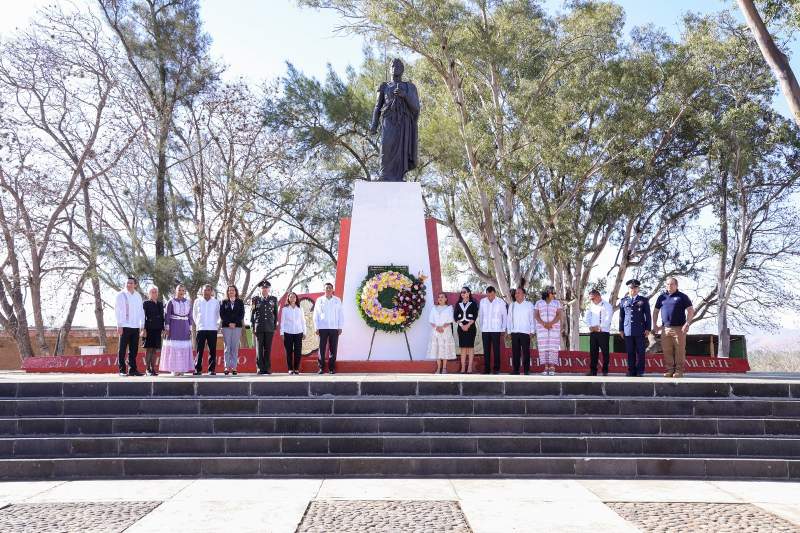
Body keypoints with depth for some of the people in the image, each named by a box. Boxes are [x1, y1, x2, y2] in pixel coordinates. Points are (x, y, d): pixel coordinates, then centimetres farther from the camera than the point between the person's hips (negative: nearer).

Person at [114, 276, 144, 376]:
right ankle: (122, 370, 3)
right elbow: (117, 310, -3)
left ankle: (132, 369, 11)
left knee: (134, 349, 6)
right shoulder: (121, 295, 0)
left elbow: (141, 311, 17)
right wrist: (119, 325, -10)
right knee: (122, 349, -1)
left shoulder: (138, 296, 14)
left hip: (135, 327, 4)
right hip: (125, 326, -4)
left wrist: (142, 326, 11)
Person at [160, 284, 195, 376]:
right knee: (173, 348, -4)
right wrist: (167, 328, -8)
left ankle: (182, 368, 10)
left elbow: (190, 316, 11)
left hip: (185, 328, 4)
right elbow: (167, 316, -2)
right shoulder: (171, 302, -1)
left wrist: (190, 328, 6)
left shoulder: (188, 302, 9)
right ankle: (174, 369, 0)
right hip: (174, 327, -3)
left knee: (184, 349, 3)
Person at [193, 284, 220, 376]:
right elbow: (195, 315, 18)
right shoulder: (197, 301, 6)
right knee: (199, 350, -3)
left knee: (212, 351, -1)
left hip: (212, 329, 0)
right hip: (201, 329, 0)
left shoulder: (216, 302, 6)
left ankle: (212, 369, 4)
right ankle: (198, 369, 1)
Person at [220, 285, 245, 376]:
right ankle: (227, 367, -3)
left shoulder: (240, 302, 11)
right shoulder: (224, 302, 10)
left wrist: (234, 323, -8)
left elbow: (241, 314, 4)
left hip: (237, 326, 0)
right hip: (226, 327, 0)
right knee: (227, 347, -3)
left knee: (235, 348, -2)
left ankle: (234, 367, -1)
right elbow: (222, 314, 3)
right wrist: (229, 323, -9)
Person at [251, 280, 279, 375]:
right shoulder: (256, 300, 6)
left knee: (268, 349, 2)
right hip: (259, 327, -1)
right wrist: (252, 327, 1)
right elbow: (252, 313, 7)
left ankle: (267, 368, 7)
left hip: (269, 328, 1)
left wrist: (275, 327, 8)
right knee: (259, 349, -2)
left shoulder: (273, 299, 9)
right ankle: (260, 368, 1)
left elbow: (276, 314, 12)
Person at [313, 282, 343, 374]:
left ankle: (332, 368, 6)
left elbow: (340, 314, 8)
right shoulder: (319, 300, 7)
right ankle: (321, 368, 4)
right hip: (322, 328, 0)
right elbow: (316, 314, 7)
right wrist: (316, 328, 0)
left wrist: (340, 327, 2)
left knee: (333, 349, 0)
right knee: (322, 349, -2)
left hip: (334, 328, 0)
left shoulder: (337, 300, 8)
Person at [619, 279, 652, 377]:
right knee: (630, 352, 2)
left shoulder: (644, 300, 8)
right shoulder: (623, 301, 13)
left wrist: (648, 329, -2)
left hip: (640, 330, -1)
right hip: (628, 331, 2)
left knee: (640, 351, -2)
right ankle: (631, 371, 6)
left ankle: (640, 371, 4)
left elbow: (648, 315, 5)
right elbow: (621, 316, 13)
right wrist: (621, 329, 8)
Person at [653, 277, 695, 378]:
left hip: (679, 328, -4)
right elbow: (656, 311, 21)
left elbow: (691, 311, -1)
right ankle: (668, 370, 8)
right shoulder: (662, 297, 15)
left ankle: (679, 371, 0)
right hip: (666, 329, 4)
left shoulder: (682, 297, 3)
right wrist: (655, 325, 11)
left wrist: (687, 324, -12)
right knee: (667, 351, 3)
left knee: (679, 351, -4)